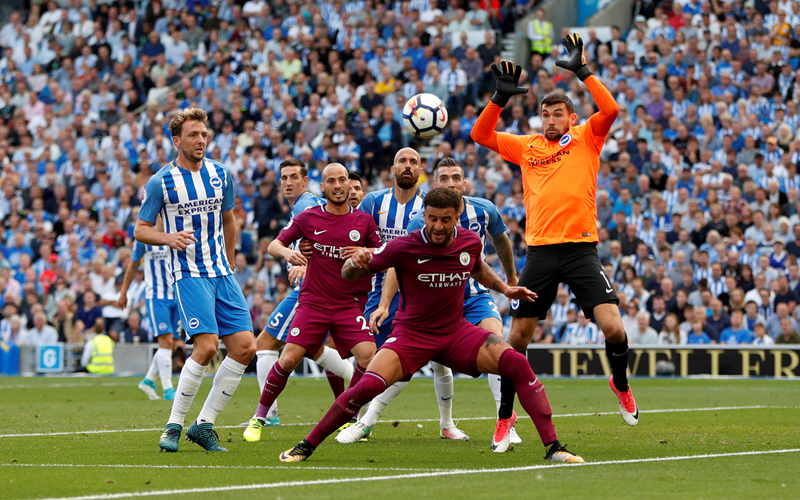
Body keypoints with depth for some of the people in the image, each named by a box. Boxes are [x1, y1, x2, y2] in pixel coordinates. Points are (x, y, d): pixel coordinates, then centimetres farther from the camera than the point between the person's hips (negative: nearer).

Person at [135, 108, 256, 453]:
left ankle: (204, 424, 6)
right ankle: (173, 426, -9)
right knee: (207, 345, -21)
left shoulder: (221, 175, 9)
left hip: (221, 273, 6)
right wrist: (168, 238, -19)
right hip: (188, 273, -6)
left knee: (245, 347, -5)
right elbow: (140, 230, 0)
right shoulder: (161, 182, -5)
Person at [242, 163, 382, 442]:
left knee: (368, 356, -18)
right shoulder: (309, 218, 1)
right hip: (312, 302, -1)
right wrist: (287, 252, -17)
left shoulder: (364, 221, 5)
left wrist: (366, 252, -10)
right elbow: (274, 245, 6)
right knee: (288, 360, -14)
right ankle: (259, 419, 6)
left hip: (348, 304, 2)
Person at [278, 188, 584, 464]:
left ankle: (552, 446, -9)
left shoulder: (470, 242, -4)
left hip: (456, 332, 3)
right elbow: (348, 275, -12)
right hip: (411, 335, -3)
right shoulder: (404, 247, -17)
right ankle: (306, 446, -9)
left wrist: (505, 289, 12)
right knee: (369, 385, -26)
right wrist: (356, 262, -34)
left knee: (517, 364, -16)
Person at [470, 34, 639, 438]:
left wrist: (582, 71, -13)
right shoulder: (526, 147, 15)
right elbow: (480, 135, 10)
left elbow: (611, 110, -8)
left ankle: (620, 385, 16)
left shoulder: (586, 140, 9)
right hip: (539, 251, 2)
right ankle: (505, 415, 16)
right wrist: (500, 98, -4)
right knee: (518, 336, 2)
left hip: (580, 249, -2)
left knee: (613, 328, -14)